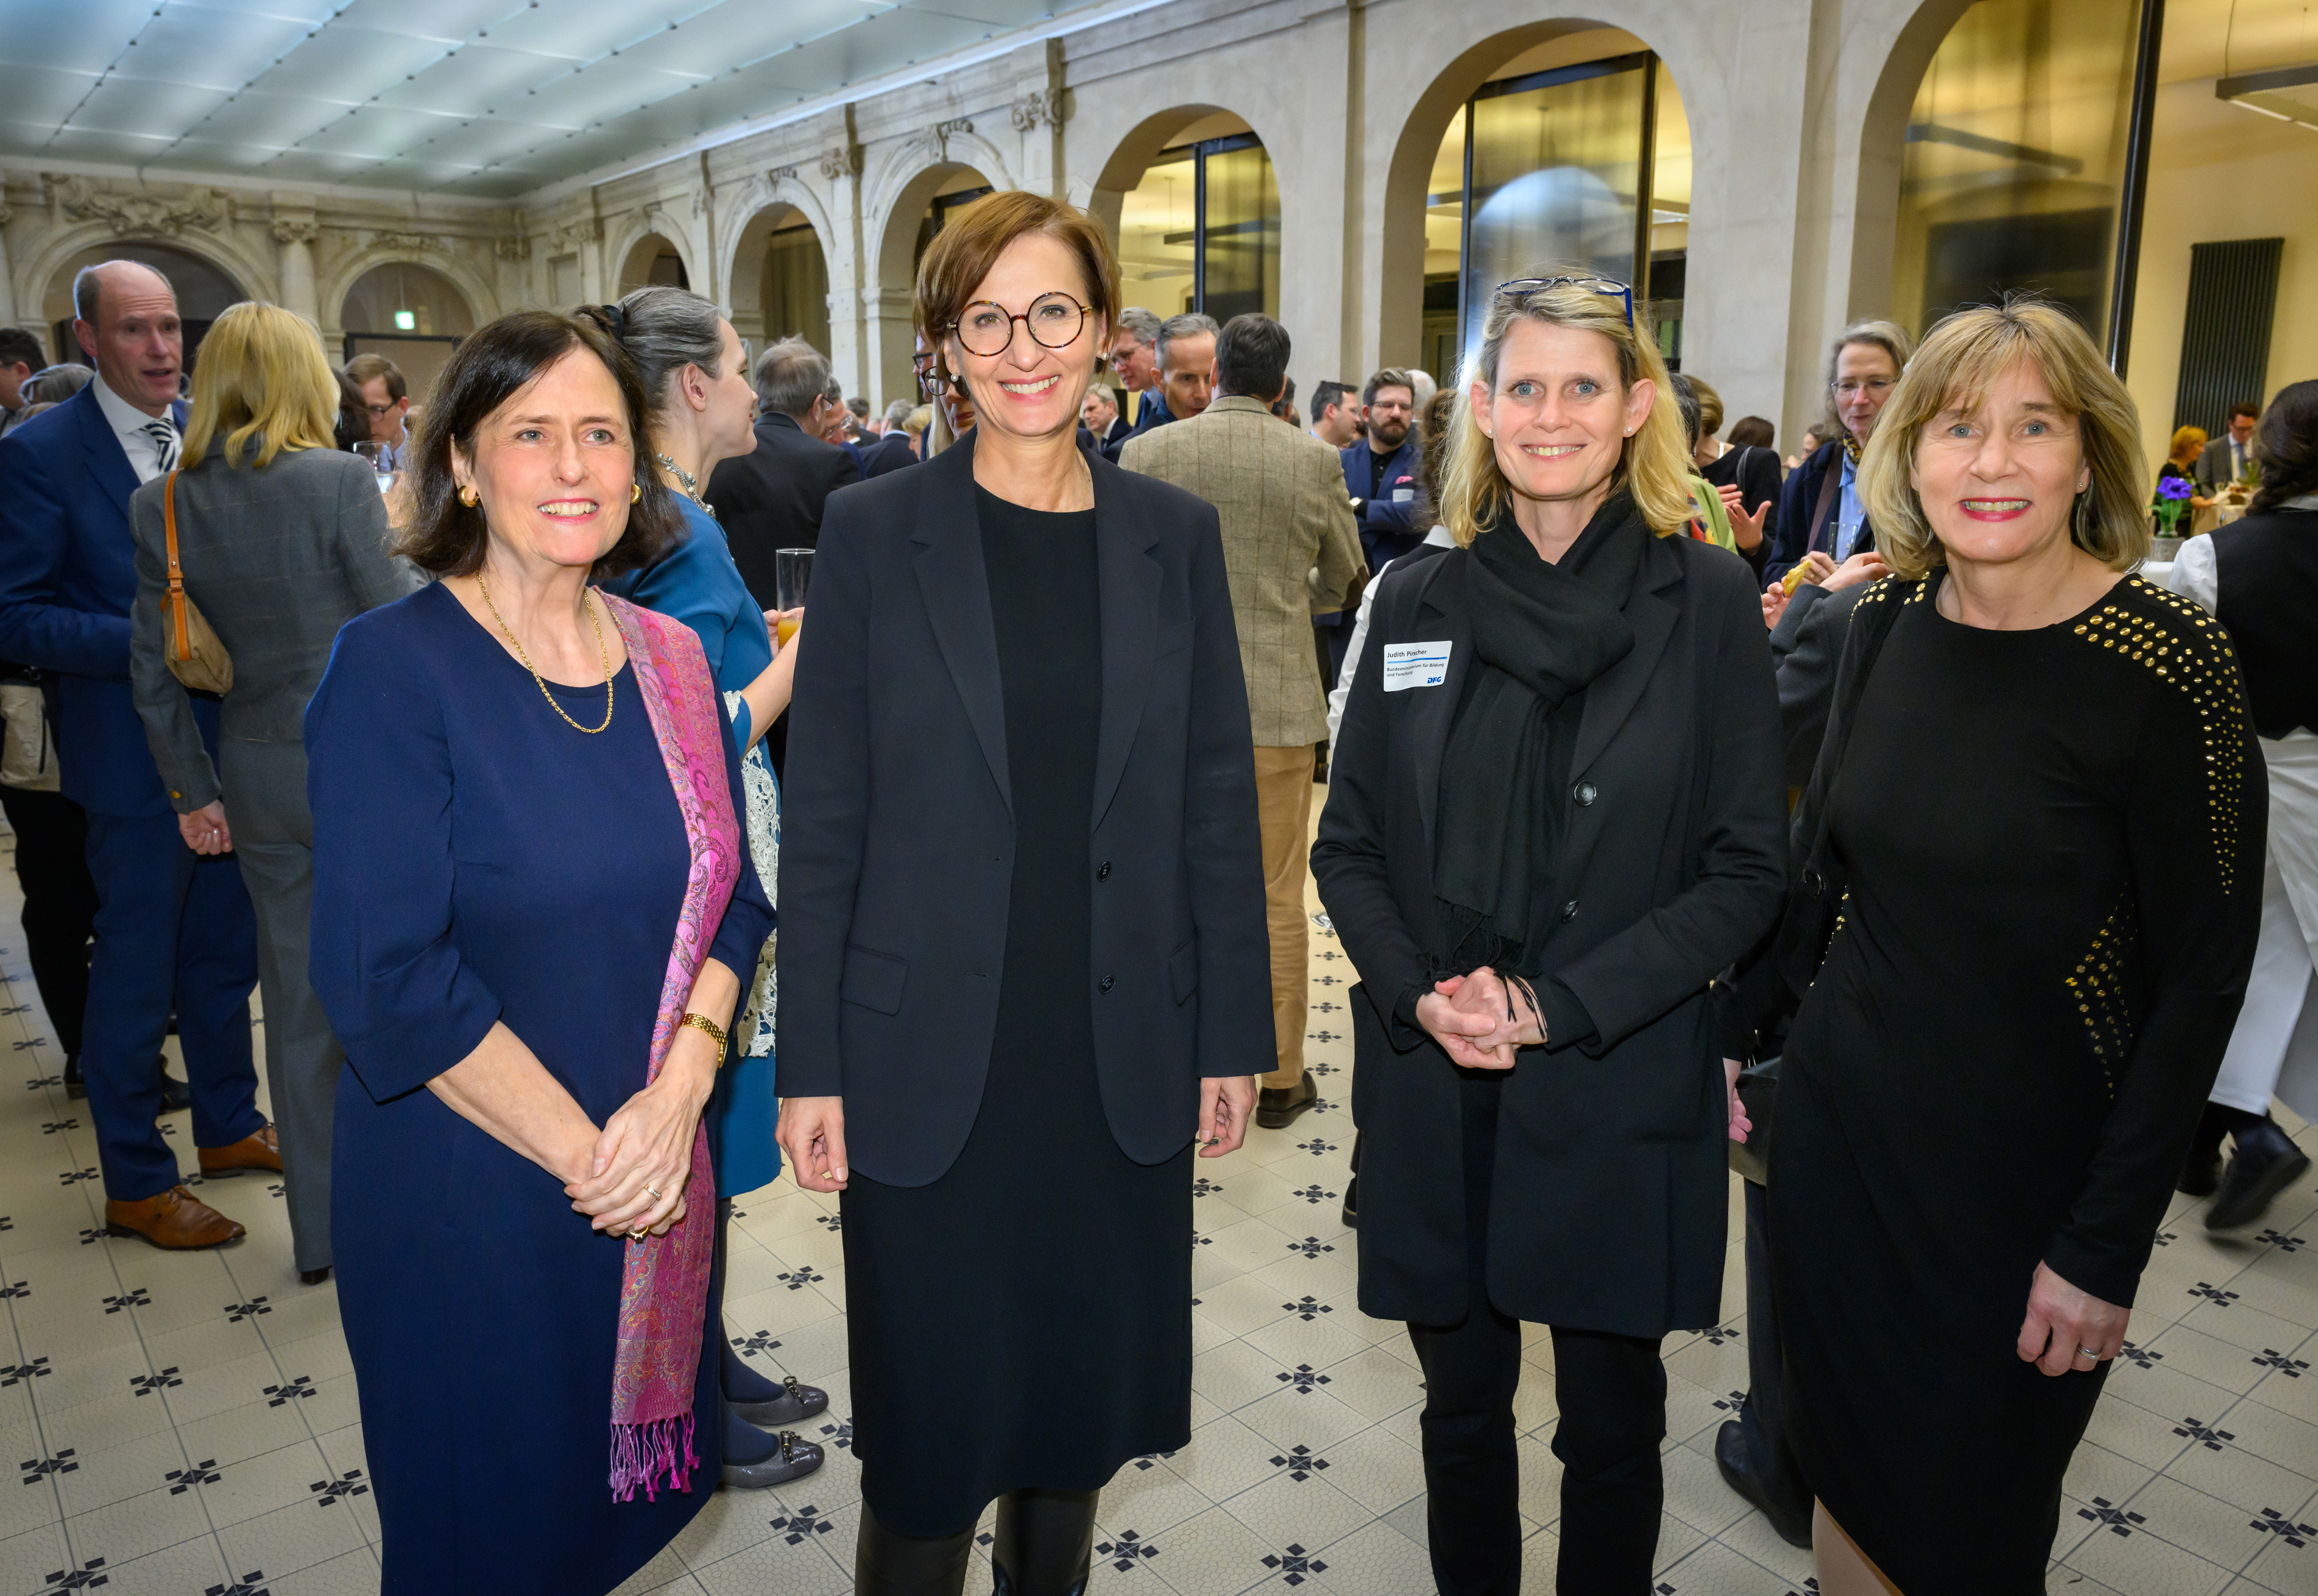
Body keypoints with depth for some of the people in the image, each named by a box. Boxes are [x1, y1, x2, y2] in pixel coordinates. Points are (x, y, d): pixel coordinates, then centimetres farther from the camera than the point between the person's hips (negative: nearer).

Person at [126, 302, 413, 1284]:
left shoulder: (163, 505, 1)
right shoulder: (339, 483, -13)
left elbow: (153, 667, 3)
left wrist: (192, 790, 11)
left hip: (259, 775, 4)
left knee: (296, 999, 13)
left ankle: (319, 1230, 24)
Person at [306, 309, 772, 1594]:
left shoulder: (671, 659, 2)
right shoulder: (392, 667, -14)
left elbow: (732, 897, 4)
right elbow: (387, 974, -18)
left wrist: (678, 1093, -12)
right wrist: (584, 1152, -16)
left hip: (658, 1182, 5)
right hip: (469, 1195, -4)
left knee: (633, 1491, 21)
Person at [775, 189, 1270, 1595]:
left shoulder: (1176, 535, 3)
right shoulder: (874, 532, -3)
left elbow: (1218, 804, 4)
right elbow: (824, 817, -3)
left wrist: (1233, 1035, 3)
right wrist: (812, 1066, -5)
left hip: (1123, 1057, 2)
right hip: (928, 1059, -2)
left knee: (1080, 1390, 18)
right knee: (930, 1412, 11)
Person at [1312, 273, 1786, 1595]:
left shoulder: (1707, 601, -4)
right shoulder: (1420, 603, 3)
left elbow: (1746, 873, -6)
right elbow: (1349, 846, 6)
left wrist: (1557, 1006, -16)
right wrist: (1420, 992, -11)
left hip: (1621, 1089, -2)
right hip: (1434, 1089, 2)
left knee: (1612, 1423, 15)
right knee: (1462, 1404, 18)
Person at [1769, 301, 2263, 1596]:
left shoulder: (2167, 661, -16)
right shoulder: (1892, 618, -2)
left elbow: (2204, 974, -14)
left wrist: (2108, 1247, -13)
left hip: (2021, 1165, -4)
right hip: (1837, 1124, 4)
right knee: (1844, 1458, 20)